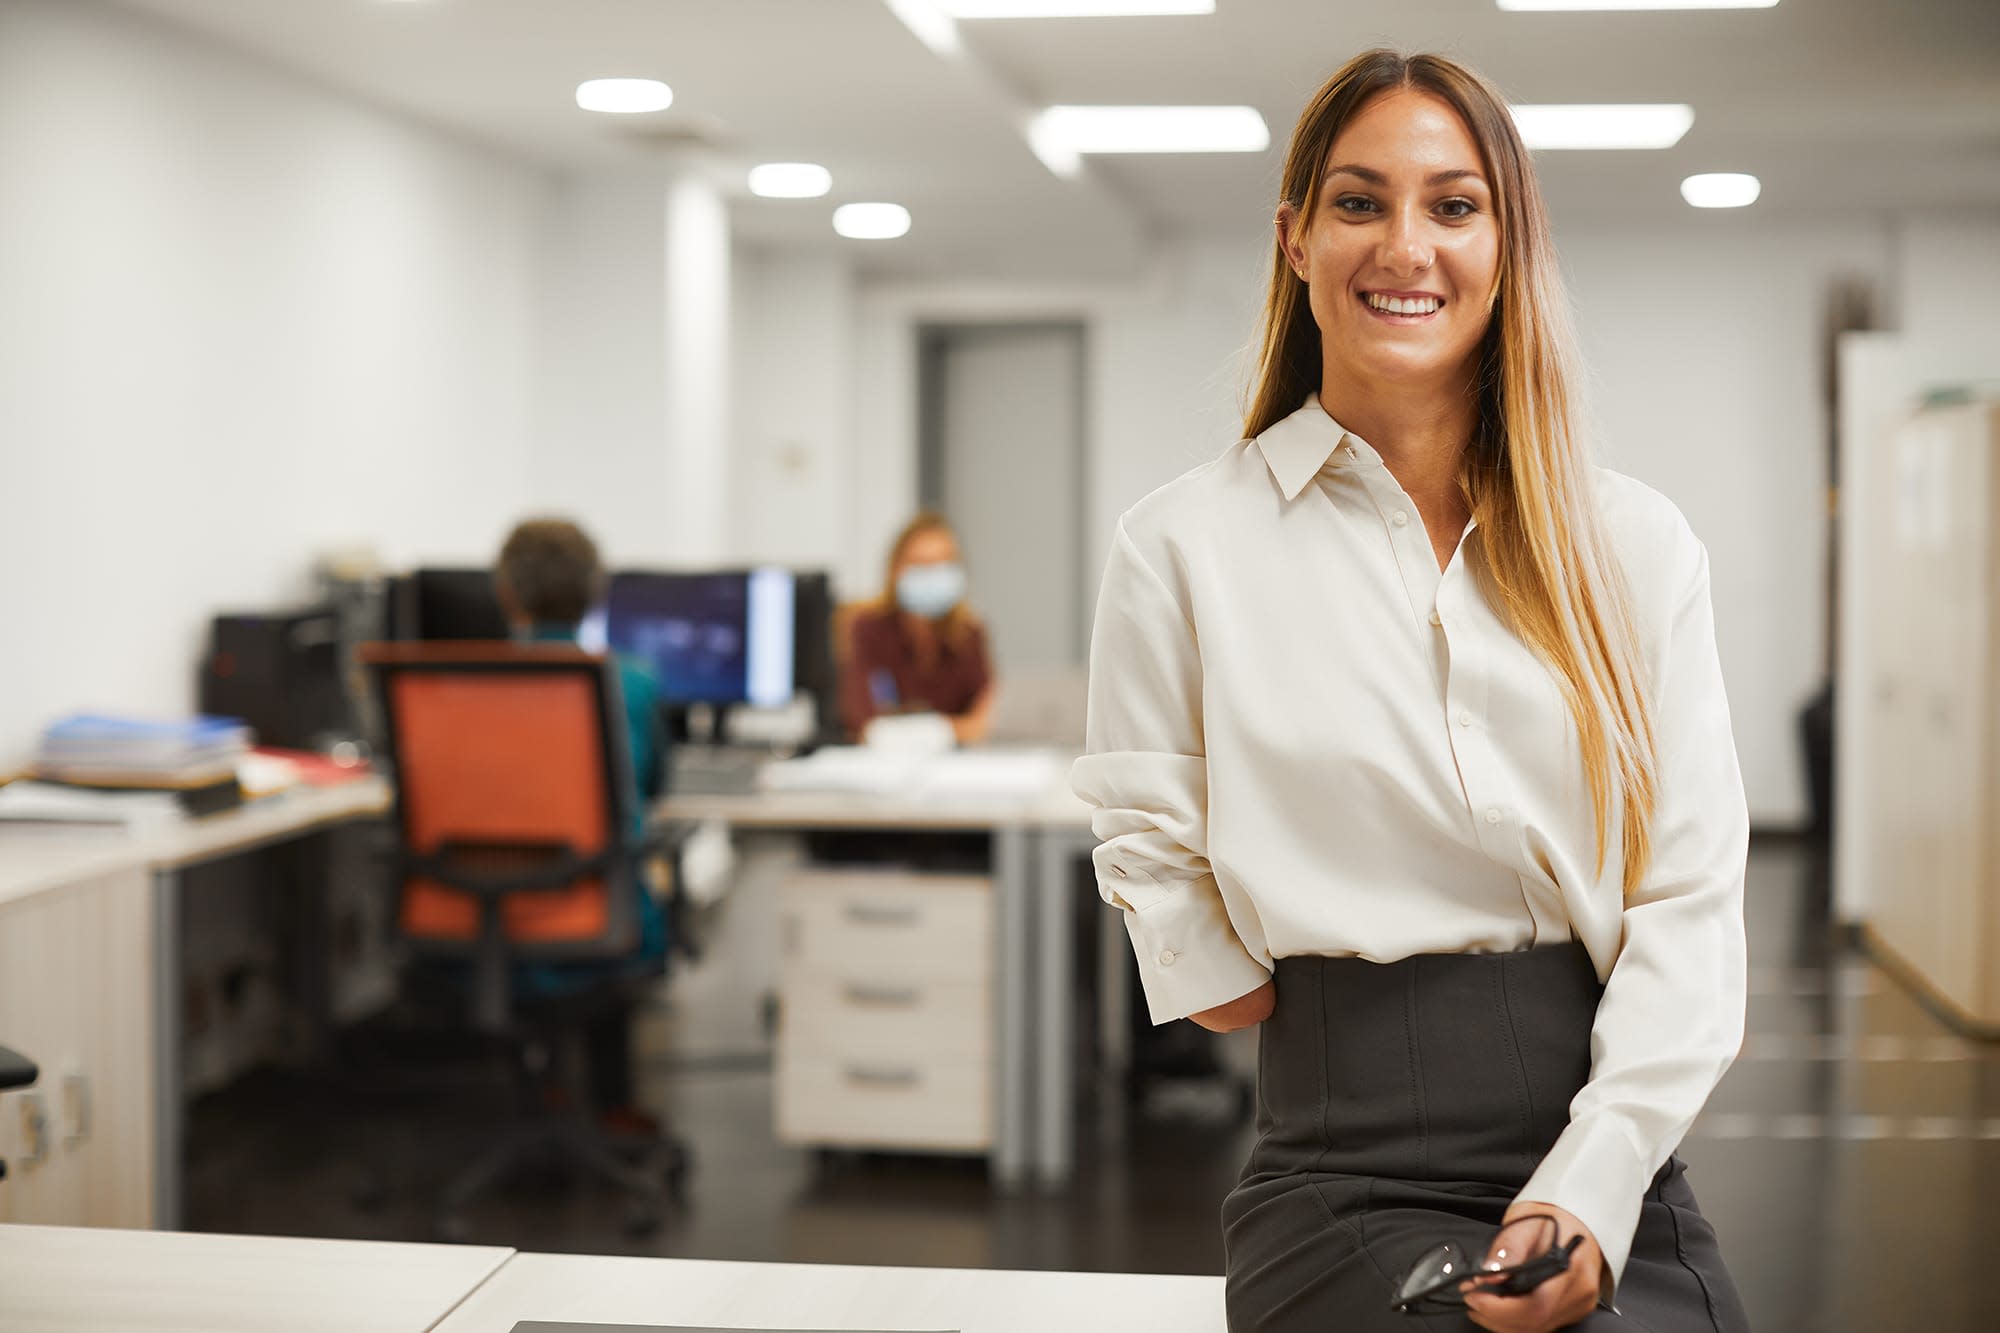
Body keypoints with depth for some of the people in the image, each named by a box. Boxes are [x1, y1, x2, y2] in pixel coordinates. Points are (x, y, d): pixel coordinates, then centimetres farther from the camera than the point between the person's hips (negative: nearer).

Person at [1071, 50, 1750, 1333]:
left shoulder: (1636, 547, 8)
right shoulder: (1186, 547, 4)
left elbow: (1693, 896, 1)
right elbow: (1156, 863, 3)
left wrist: (1593, 1186, -10)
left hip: (1616, 1172, 3)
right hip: (1355, 1183, -2)